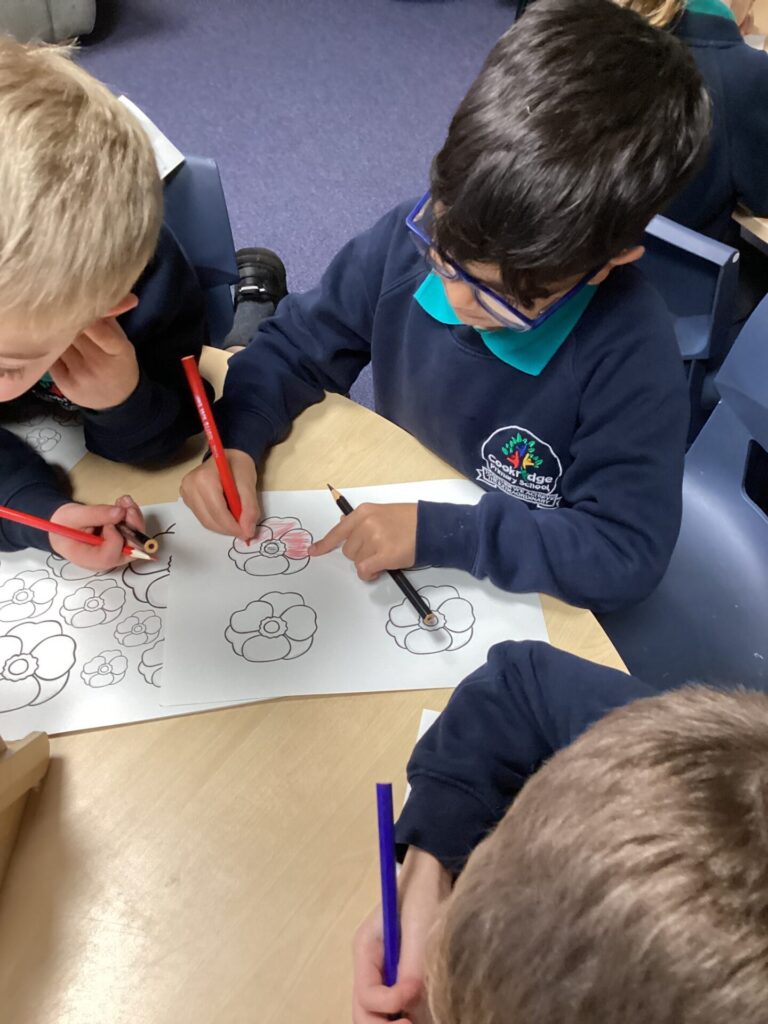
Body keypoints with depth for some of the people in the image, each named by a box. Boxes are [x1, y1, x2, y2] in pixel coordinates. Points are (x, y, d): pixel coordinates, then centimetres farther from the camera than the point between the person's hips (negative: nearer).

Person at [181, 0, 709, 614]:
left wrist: (439, 532, -28)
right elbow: (297, 347, -4)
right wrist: (237, 444, -20)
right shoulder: (413, 237, -16)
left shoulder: (632, 355, -26)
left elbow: (628, 553, -22)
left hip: (514, 591, -3)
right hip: (384, 515, 4)